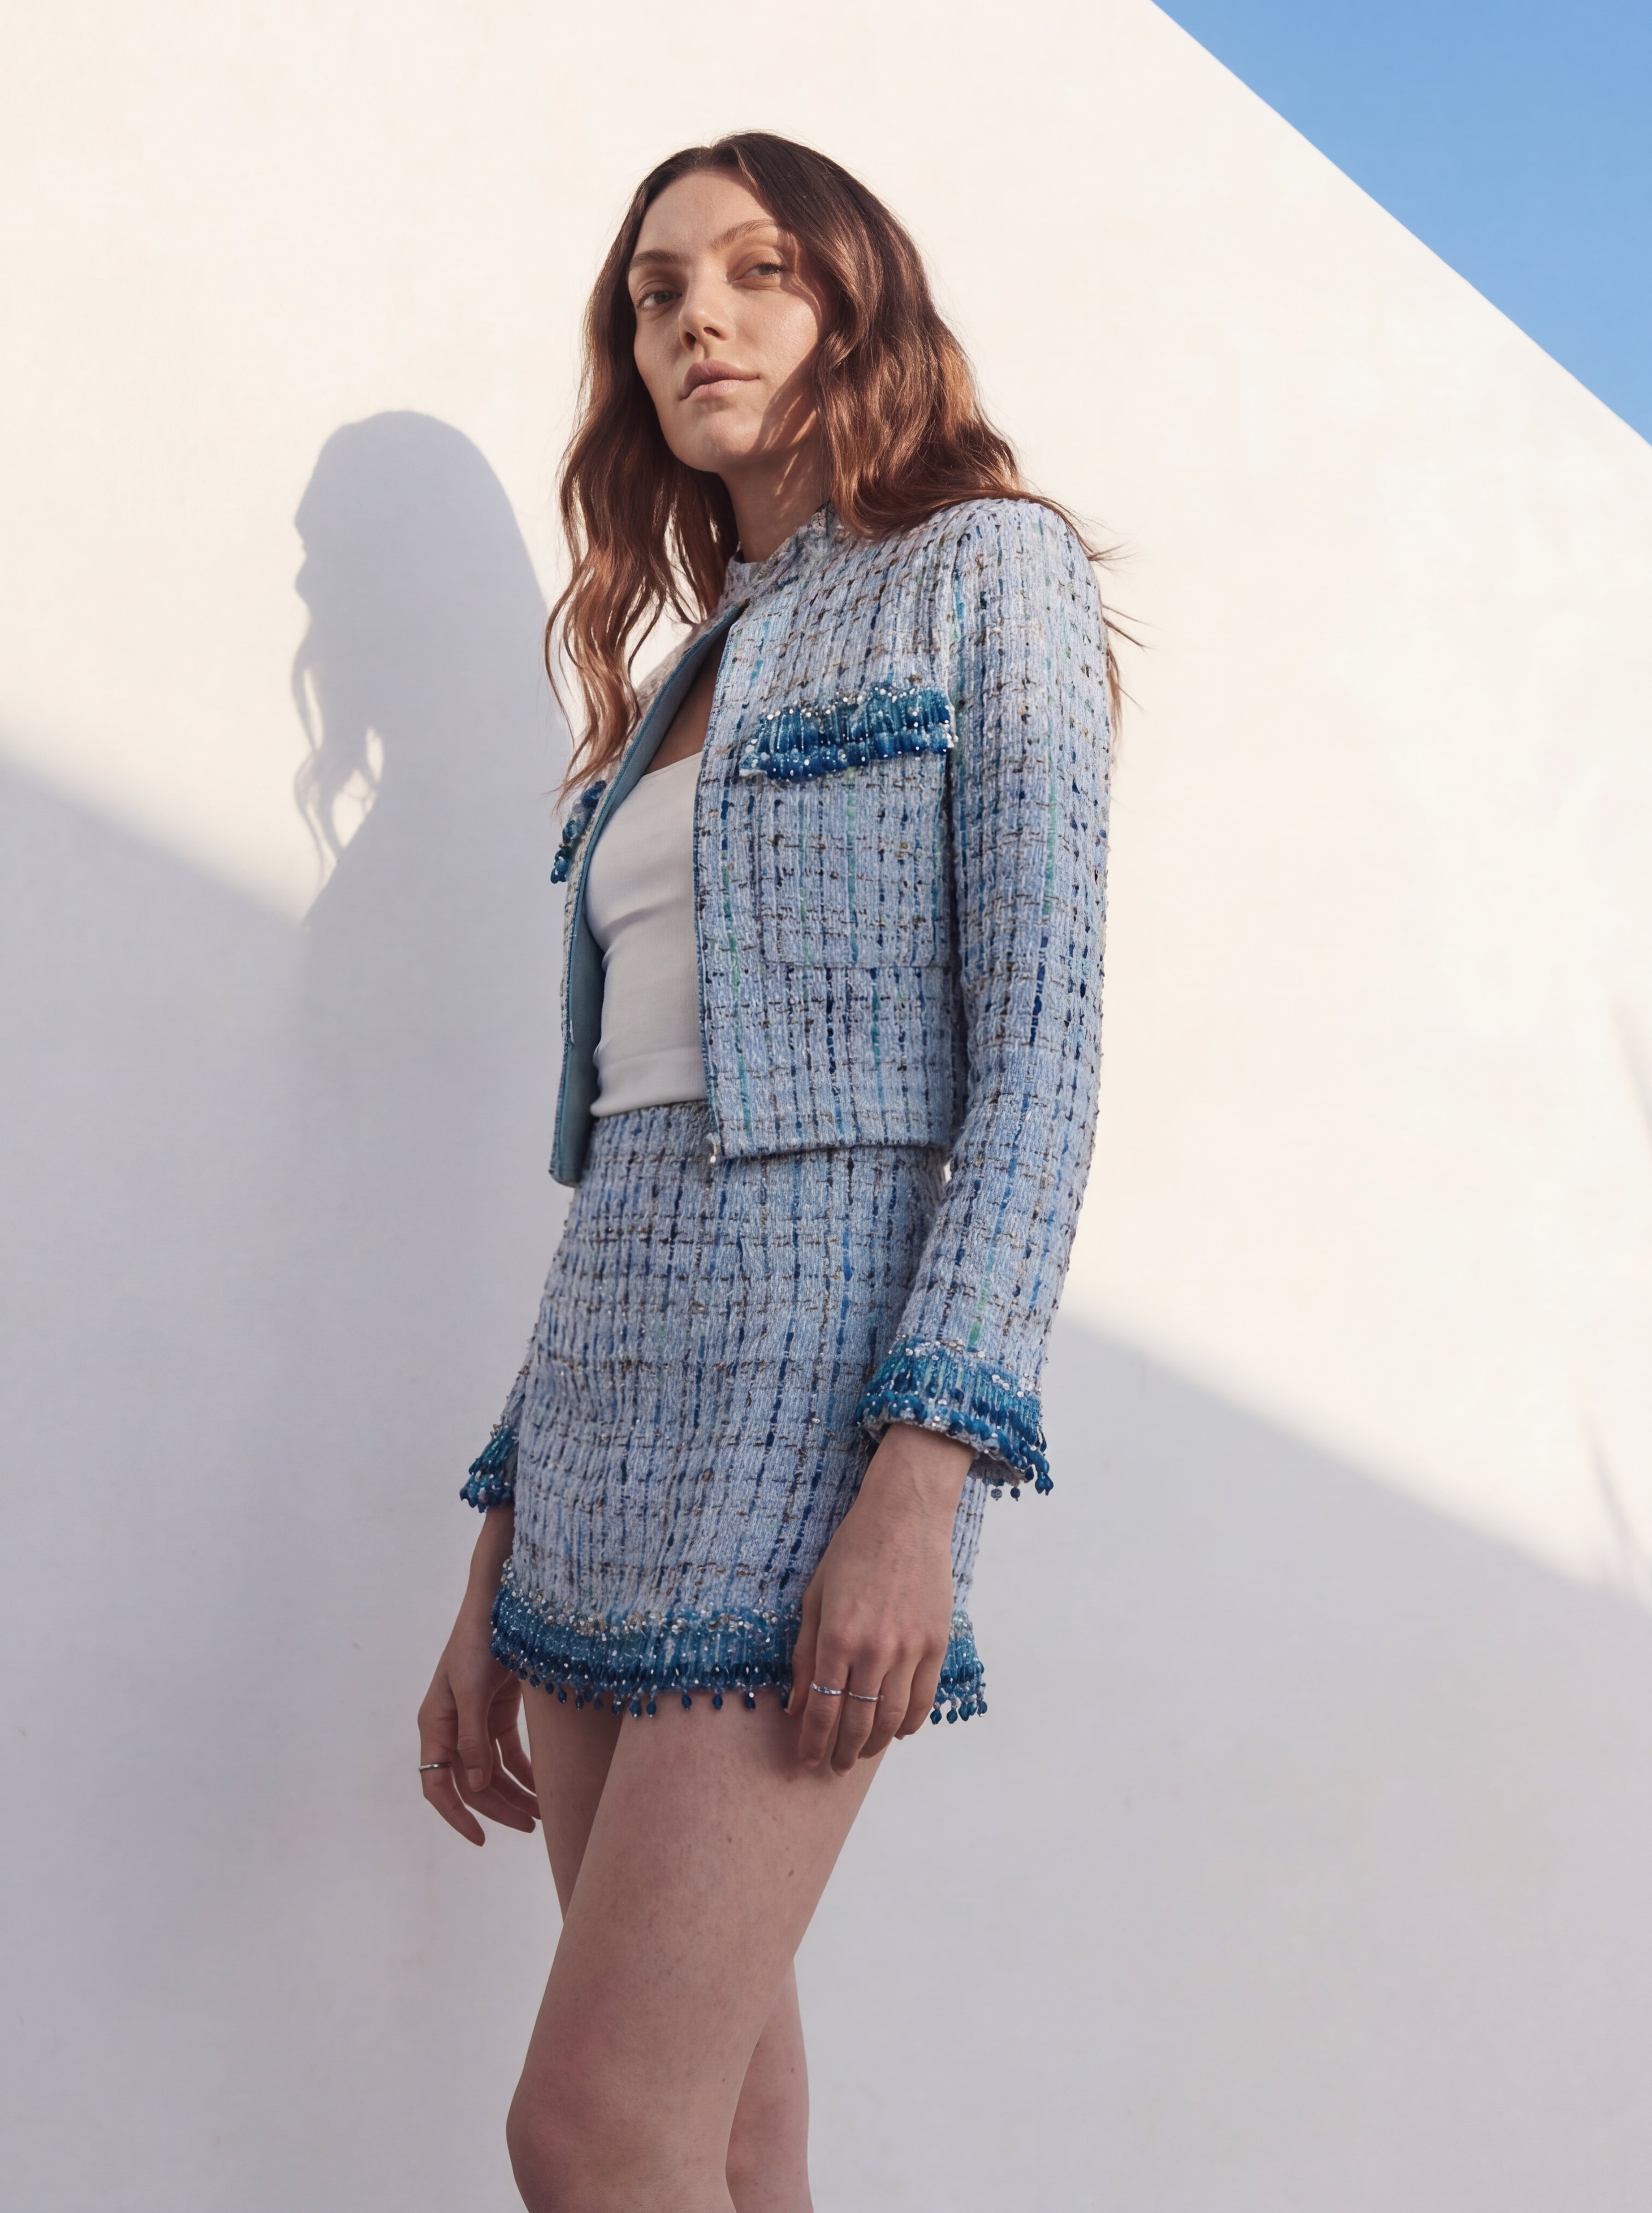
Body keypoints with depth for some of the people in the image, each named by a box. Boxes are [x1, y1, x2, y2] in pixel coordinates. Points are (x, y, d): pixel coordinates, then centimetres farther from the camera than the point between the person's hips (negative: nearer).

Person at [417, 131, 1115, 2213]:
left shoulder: (983, 572, 4)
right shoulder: (684, 680, 23)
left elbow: (1038, 1042, -8)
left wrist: (929, 1469, -19)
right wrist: (503, 1554, 14)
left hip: (829, 1340, -7)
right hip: (614, 1369, 7)